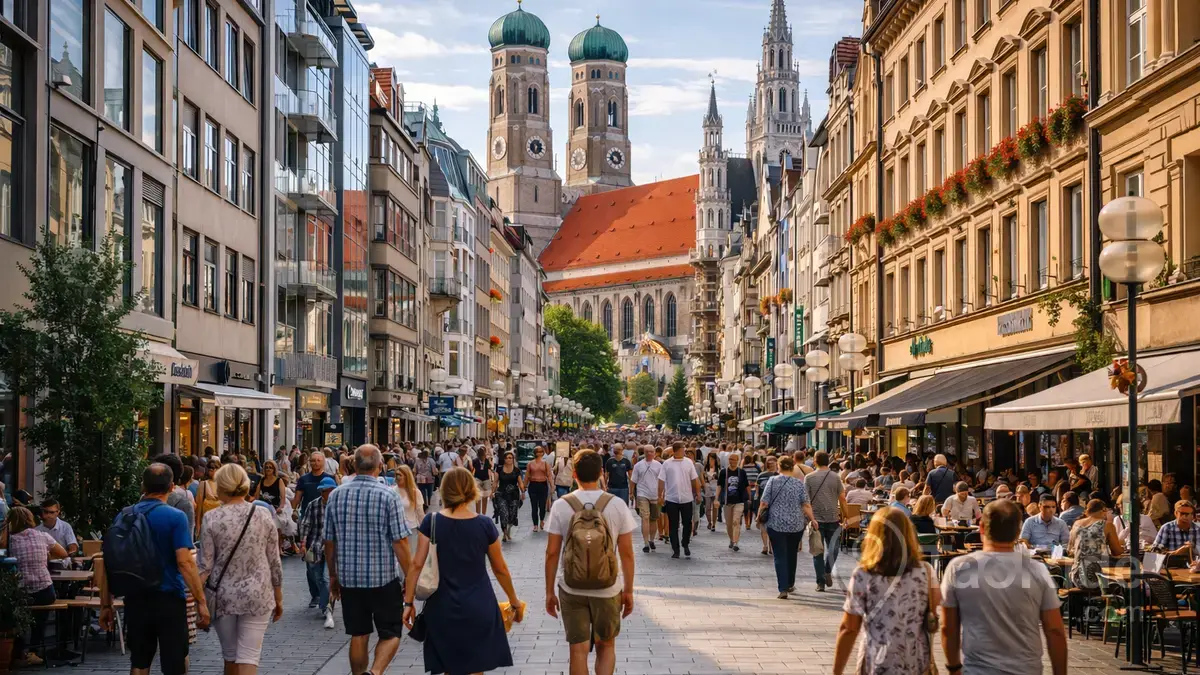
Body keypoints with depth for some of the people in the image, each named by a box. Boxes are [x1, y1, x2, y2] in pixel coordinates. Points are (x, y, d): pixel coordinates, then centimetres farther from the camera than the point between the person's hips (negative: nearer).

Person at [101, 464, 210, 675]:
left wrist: (105, 605, 11)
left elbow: (109, 565, 5)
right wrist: (201, 602, -14)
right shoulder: (175, 517, -10)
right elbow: (185, 563, -17)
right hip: (169, 600, -4)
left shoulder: (123, 517, 4)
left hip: (135, 600, 4)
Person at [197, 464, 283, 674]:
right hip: (257, 595, 0)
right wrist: (278, 598, 12)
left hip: (223, 596, 0)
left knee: (230, 656, 17)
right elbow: (275, 563, 2)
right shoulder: (263, 515, -2)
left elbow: (205, 566, -5)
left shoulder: (212, 518, -6)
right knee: (249, 657, -3)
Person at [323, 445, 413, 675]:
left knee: (358, 636, 14)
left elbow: (329, 542, 6)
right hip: (383, 578, -3)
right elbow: (400, 542, -13)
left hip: (349, 578, 4)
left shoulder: (336, 495, 0)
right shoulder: (388, 496, -11)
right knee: (390, 633, 7)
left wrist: (333, 576, 18)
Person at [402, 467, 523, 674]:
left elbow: (417, 565, -7)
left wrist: (408, 602, 1)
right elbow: (500, 569, 2)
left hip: (443, 608, 1)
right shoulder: (485, 524, -6)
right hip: (479, 608, -1)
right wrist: (514, 601, 14)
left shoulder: (431, 522, -6)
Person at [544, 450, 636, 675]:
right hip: (608, 589, 0)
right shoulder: (617, 505, -7)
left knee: (578, 649, 9)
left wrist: (549, 592, 5)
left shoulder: (561, 506, -7)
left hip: (572, 589, 0)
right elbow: (626, 552, -4)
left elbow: (552, 552, -5)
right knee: (606, 646, 19)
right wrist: (628, 590, 6)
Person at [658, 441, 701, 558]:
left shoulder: (689, 462, 3)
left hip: (687, 499, 1)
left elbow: (695, 480, 7)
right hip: (671, 499, -1)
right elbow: (661, 481, 0)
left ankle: (685, 545, 27)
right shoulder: (667, 464, -1)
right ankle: (675, 549, 9)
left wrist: (698, 493, 3)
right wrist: (660, 496, -3)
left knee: (687, 523, 7)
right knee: (673, 526, 2)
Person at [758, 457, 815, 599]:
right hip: (796, 525, 2)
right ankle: (790, 584, 33)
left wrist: (759, 517, 6)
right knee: (792, 555, 20)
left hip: (776, 524, -2)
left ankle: (783, 589, -11)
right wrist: (812, 519, 5)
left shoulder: (772, 481, -4)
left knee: (780, 557, 0)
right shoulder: (799, 483, -1)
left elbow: (764, 503, -7)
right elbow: (806, 505, -6)